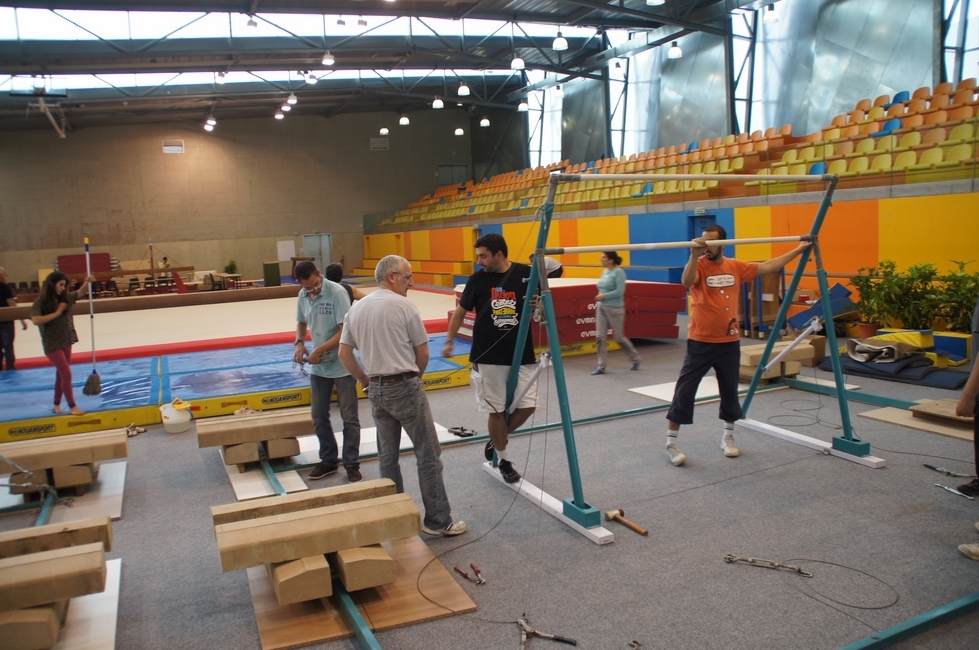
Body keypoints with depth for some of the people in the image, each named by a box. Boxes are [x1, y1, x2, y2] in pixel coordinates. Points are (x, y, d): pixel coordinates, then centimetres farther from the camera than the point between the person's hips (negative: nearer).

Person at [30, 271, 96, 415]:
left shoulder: (65, 297, 2)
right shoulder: (40, 302, -14)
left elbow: (81, 293, 13)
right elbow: (35, 320, -26)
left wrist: (87, 282, -7)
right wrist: (56, 313, -23)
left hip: (66, 341, 7)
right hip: (52, 343, -7)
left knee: (61, 374, 14)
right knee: (66, 373, -8)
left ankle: (56, 404, 27)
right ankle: (72, 407, 0)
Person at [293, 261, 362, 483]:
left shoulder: (337, 292, -18)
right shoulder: (303, 295, 0)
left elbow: (345, 331, -20)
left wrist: (319, 350, -21)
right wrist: (300, 343, -3)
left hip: (342, 366, -6)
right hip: (318, 367, 6)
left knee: (349, 418, 5)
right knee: (319, 416, 14)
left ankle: (352, 464, 17)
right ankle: (328, 460, 30)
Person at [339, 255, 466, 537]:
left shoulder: (356, 309, 8)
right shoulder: (405, 306, -9)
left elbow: (344, 353, 10)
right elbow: (422, 353, -4)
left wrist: (365, 379, 18)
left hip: (376, 390, 7)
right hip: (405, 387, -7)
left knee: (387, 457, 15)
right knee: (428, 455, 1)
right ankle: (438, 521, 6)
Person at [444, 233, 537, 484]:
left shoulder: (526, 274, -6)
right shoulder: (477, 279, -4)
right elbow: (460, 311, 9)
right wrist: (449, 341, 10)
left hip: (521, 354, 1)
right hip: (489, 356, -1)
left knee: (527, 406, 2)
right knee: (496, 410, 4)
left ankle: (496, 440, 29)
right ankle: (504, 459, 24)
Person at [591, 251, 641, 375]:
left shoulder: (618, 272, -12)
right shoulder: (605, 271, 10)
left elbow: (620, 291, -19)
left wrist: (604, 296, -18)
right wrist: (599, 300, 6)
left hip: (614, 309, -7)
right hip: (601, 308, 7)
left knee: (619, 337, 4)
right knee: (600, 337, 0)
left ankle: (635, 359, 25)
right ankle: (601, 367, 5)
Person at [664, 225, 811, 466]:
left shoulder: (736, 267, 6)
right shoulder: (699, 266, -9)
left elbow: (767, 267, 13)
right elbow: (686, 282, -29)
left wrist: (798, 250, 17)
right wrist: (694, 255, -43)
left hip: (729, 341, 5)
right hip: (700, 341, -4)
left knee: (730, 391, 15)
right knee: (685, 391, -4)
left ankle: (728, 436, 33)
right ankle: (671, 442, 4)